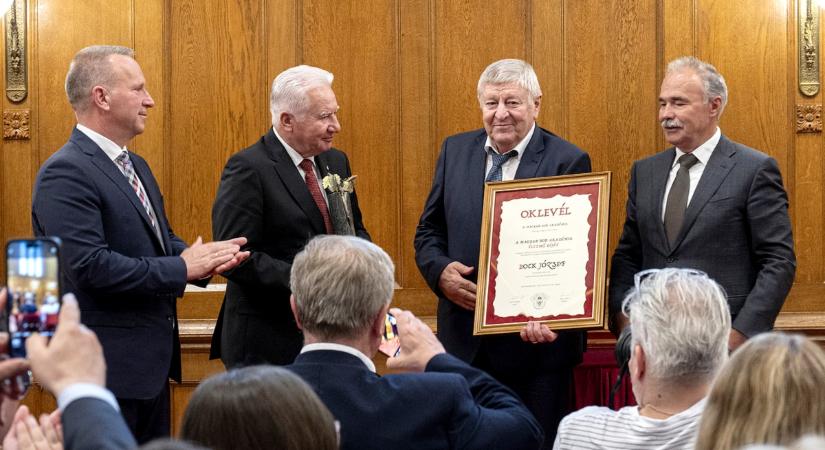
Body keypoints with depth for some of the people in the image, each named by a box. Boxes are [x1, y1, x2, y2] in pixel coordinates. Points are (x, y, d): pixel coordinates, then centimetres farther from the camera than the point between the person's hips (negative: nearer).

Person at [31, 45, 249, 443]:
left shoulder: (135, 166, 15)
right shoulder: (65, 173, -17)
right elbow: (90, 266, -25)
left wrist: (202, 260, -3)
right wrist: (182, 268, -19)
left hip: (150, 361, 10)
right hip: (106, 366, -10)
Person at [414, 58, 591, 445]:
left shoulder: (568, 162, -6)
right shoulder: (455, 151, 8)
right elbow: (428, 233, 14)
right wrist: (441, 271, -9)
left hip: (536, 341, -4)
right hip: (464, 341, 4)